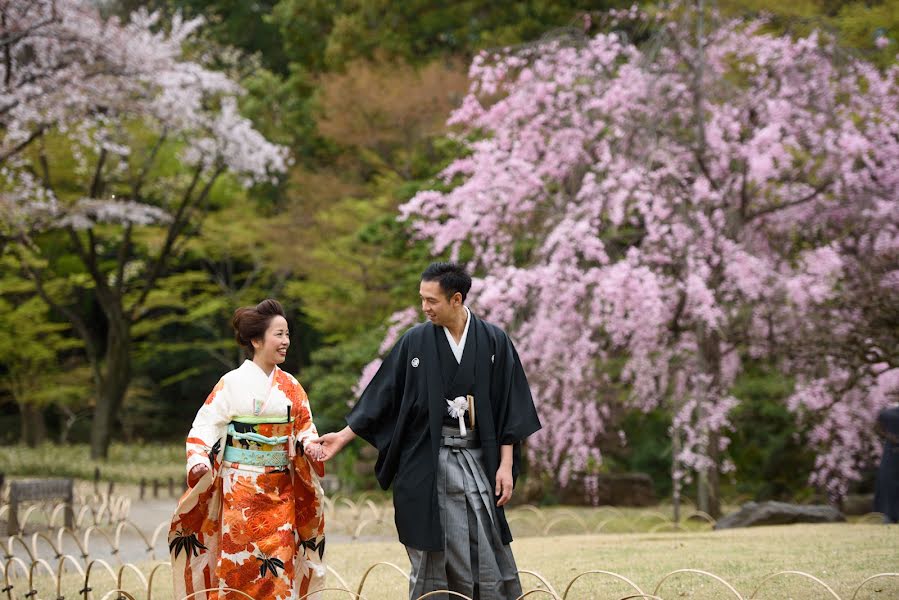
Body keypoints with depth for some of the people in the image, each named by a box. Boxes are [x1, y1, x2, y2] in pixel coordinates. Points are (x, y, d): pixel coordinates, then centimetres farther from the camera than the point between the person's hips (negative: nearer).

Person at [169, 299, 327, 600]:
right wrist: (199, 461, -26)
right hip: (240, 488, -4)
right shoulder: (233, 383, -5)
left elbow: (304, 428, 12)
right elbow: (206, 426, -8)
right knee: (238, 562, -5)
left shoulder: (290, 386, 8)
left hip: (280, 491, 4)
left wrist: (310, 446, -11)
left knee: (279, 563, -1)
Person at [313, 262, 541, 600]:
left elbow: (509, 407, 2)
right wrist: (344, 436, 1)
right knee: (432, 555, 1)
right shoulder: (415, 342, 1)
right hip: (427, 461, 0)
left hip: (477, 459, 0)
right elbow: (381, 396, 6)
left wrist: (506, 465, -3)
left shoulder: (494, 342, 1)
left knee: (489, 557, 0)